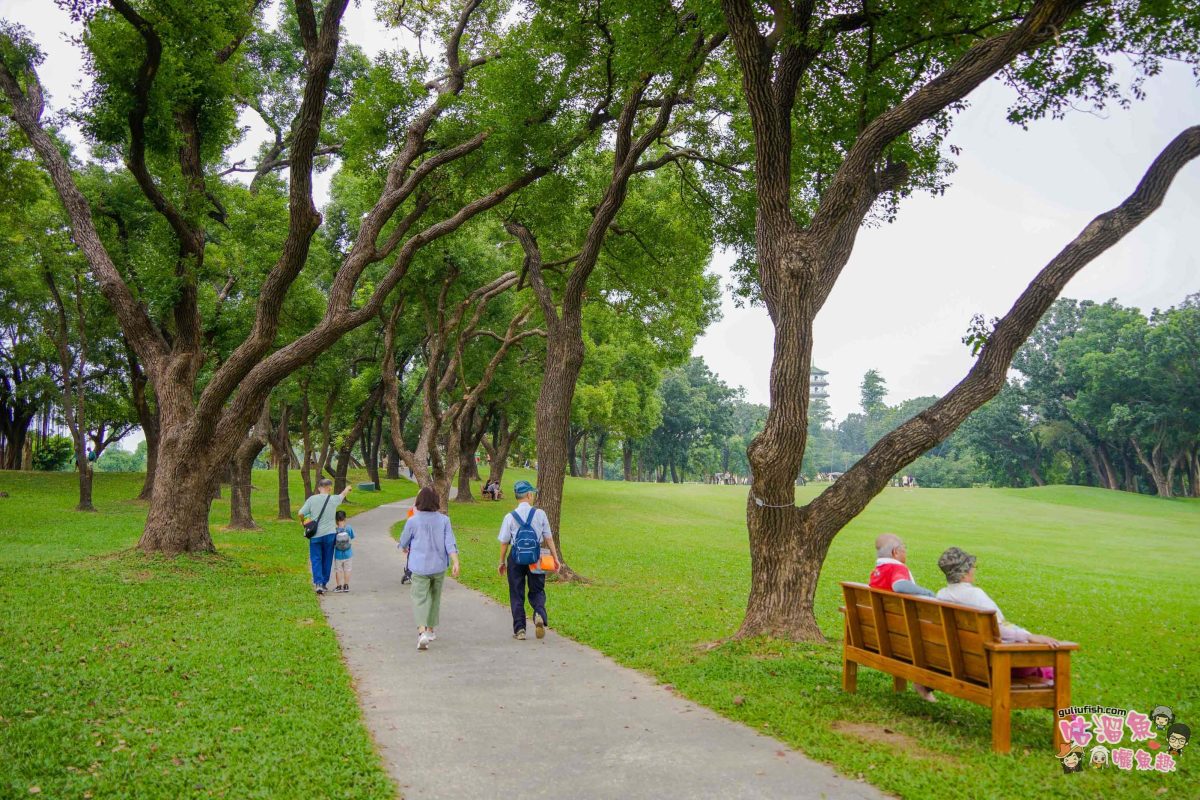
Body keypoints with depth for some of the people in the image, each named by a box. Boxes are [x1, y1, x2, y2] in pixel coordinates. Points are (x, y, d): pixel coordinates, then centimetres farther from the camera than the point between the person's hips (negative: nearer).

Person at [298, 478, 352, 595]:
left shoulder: (312, 499, -6)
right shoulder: (333, 499, -3)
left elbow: (301, 514, -7)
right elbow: (343, 495, 20)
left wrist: (304, 523, 15)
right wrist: (347, 488, 42)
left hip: (315, 535, -1)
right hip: (329, 534, 1)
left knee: (316, 559, 5)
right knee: (327, 560, 13)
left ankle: (318, 583, -9)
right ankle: (324, 583, 20)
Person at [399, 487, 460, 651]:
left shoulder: (413, 521, -10)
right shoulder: (444, 520, -5)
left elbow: (403, 542, 5)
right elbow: (450, 543, -10)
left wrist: (405, 549, 27)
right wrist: (455, 562, -11)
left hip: (420, 567, -3)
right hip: (439, 565, 3)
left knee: (420, 599, -3)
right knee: (435, 597, 19)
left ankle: (422, 631, -23)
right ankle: (430, 630, 30)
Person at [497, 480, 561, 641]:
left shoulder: (510, 517, -6)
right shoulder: (540, 514, -5)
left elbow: (504, 542, -2)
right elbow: (548, 538, -1)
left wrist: (502, 562, 9)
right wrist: (556, 558, 7)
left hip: (516, 557, 0)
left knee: (516, 594, 10)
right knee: (537, 591, 13)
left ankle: (519, 629, 10)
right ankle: (539, 614, -15)